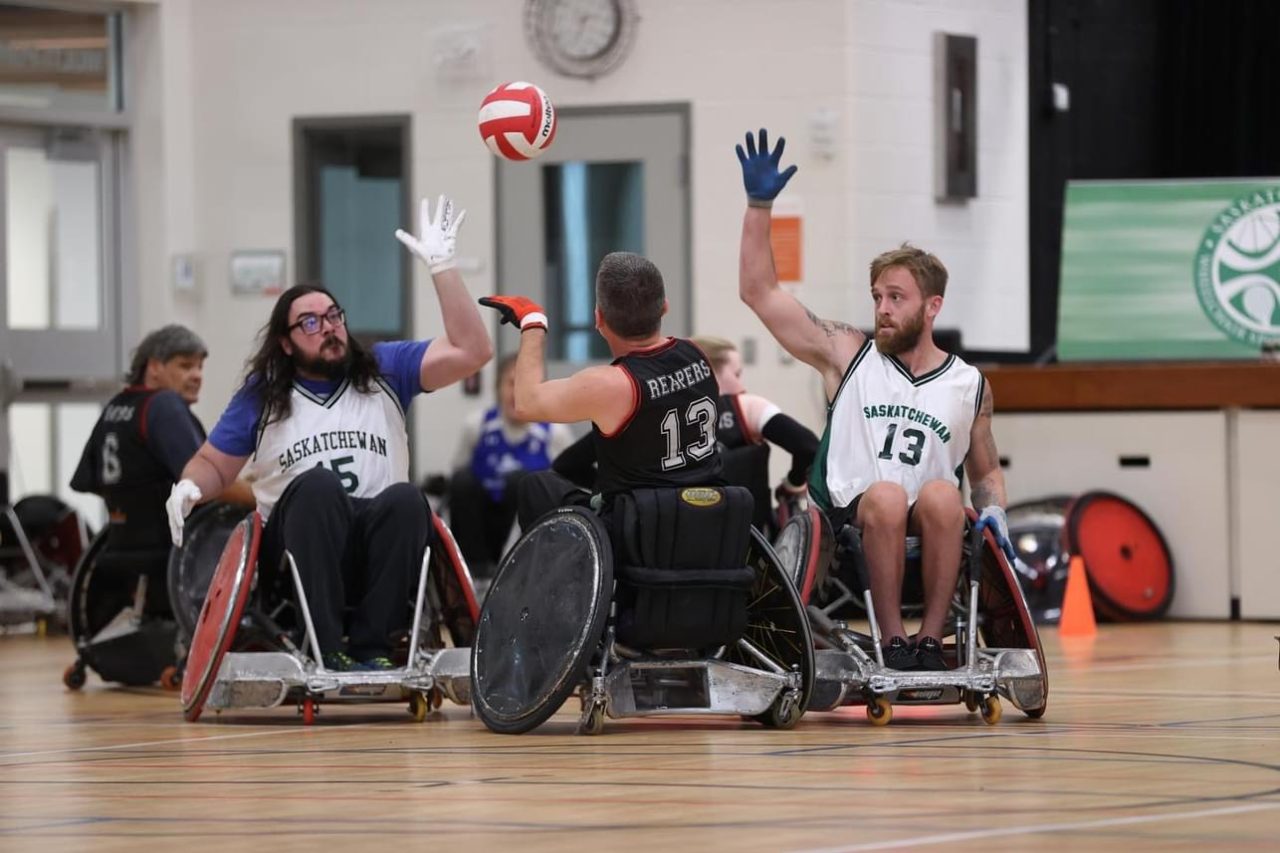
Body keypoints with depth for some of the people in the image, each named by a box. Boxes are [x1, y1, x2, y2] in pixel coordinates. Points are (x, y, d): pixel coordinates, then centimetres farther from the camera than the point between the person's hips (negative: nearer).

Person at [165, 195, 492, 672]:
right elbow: (215, 464, 20)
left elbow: (472, 351, 2)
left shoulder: (385, 369, 12)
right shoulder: (261, 396, 13)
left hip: (378, 542, 0)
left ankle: (371, 646, -31)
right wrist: (189, 486, -5)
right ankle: (326, 648, -40)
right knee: (317, 484, -34)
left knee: (405, 499, -34)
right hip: (300, 545, 0)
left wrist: (442, 266, -5)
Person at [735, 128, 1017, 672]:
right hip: (850, 525, -1)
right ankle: (892, 642, -27)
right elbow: (759, 292, 7)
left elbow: (986, 470, 27)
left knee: (942, 495, -32)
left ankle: (931, 641, -25)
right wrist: (759, 205, 0)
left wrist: (993, 512, 4)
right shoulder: (848, 355, 10)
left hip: (930, 535, 1)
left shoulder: (969, 386, 14)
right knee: (886, 496, -34)